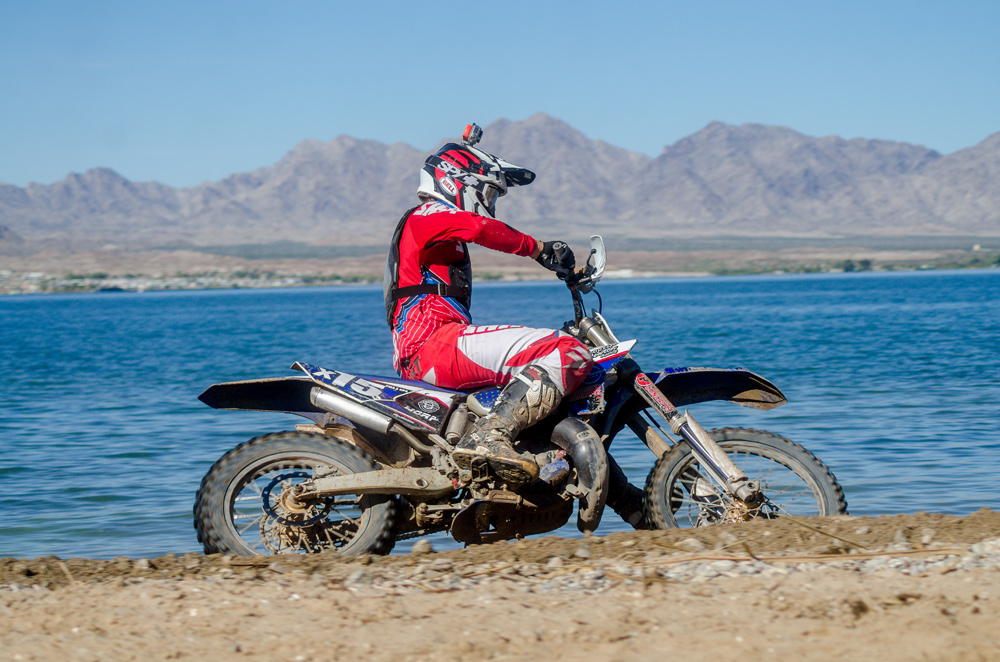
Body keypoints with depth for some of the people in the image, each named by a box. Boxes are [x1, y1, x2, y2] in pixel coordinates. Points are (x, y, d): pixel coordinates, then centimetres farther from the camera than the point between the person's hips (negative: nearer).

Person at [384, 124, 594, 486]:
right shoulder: (429, 215, 3)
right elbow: (478, 226, -16)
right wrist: (538, 248, -11)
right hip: (435, 340, -10)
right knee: (569, 352, -24)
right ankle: (489, 436, -38)